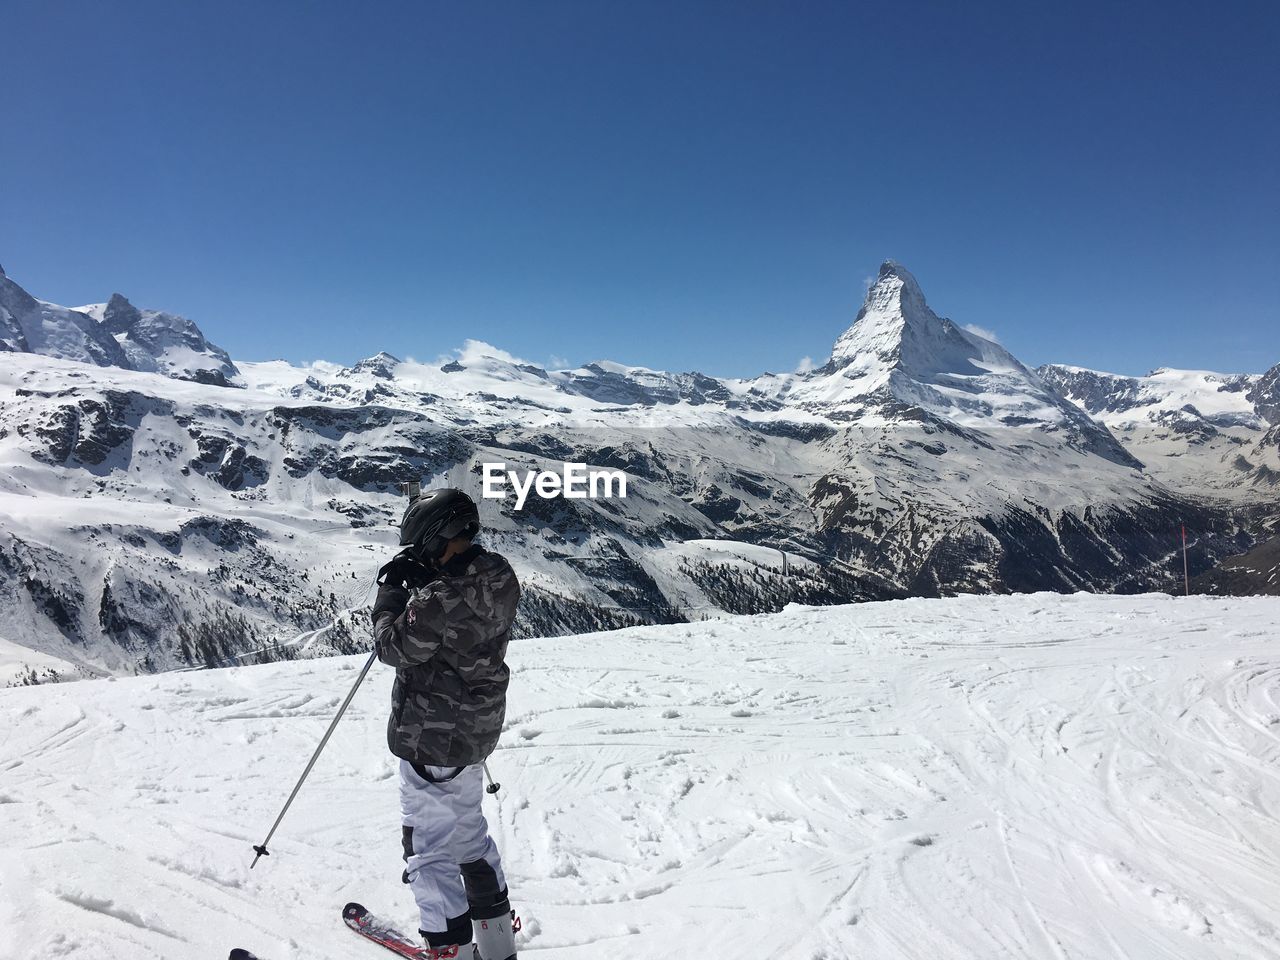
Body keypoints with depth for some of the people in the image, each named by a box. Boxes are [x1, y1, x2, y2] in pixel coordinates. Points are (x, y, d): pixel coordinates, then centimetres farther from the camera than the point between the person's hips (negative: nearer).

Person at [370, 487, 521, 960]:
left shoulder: (441, 598, -31)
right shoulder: (498, 576, -5)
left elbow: (393, 648, -15)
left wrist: (391, 592, -3)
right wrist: (420, 585, 2)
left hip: (431, 739, -9)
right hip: (476, 729, 9)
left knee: (429, 849, 8)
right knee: (468, 830, 25)